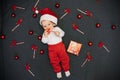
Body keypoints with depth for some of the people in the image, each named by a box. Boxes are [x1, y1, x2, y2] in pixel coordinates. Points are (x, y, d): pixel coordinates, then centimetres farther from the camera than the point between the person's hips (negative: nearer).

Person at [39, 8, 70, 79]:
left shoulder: (57, 28, 2)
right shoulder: (45, 33, 5)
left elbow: (62, 34, -11)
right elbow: (44, 41, -4)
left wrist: (55, 31, -23)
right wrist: (45, 35, -17)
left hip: (60, 46, -1)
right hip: (51, 48, 1)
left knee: (64, 58, 3)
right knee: (54, 61, 5)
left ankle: (66, 69, 22)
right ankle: (58, 71, 23)